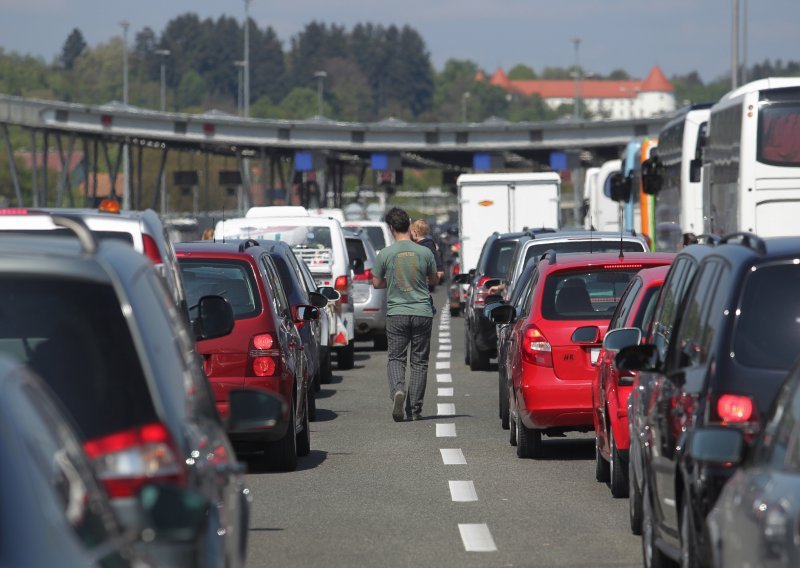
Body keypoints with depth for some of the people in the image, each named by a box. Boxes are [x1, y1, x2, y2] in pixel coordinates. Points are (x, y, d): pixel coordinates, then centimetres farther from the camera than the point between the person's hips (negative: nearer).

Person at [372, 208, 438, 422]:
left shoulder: (385, 254, -4)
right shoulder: (424, 252, -1)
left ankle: (397, 390, -24)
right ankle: (415, 408, 6)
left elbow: (376, 283, 5)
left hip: (396, 313, -1)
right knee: (419, 361, 7)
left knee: (396, 358, 5)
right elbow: (434, 279, 13)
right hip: (422, 313, 1)